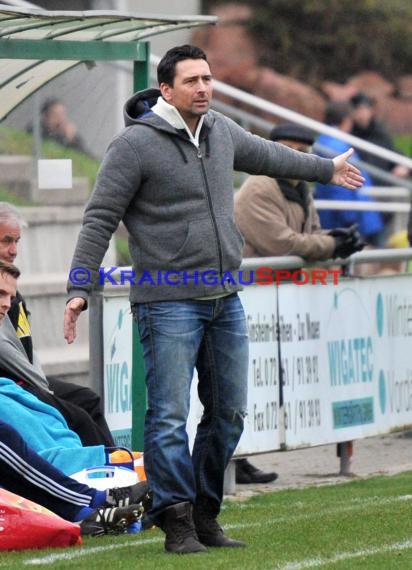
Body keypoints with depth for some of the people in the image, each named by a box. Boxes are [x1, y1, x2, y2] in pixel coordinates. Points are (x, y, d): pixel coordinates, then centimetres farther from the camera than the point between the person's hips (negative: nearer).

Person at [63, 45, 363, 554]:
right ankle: (177, 522, -6)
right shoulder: (135, 144, -10)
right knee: (170, 417, -10)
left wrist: (327, 169, 45)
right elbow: (100, 218, -10)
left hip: (225, 299, 7)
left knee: (229, 412, 10)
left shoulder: (221, 131, 10)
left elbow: (265, 155, 31)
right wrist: (80, 288, -16)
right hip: (168, 300, -7)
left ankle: (205, 515, 20)